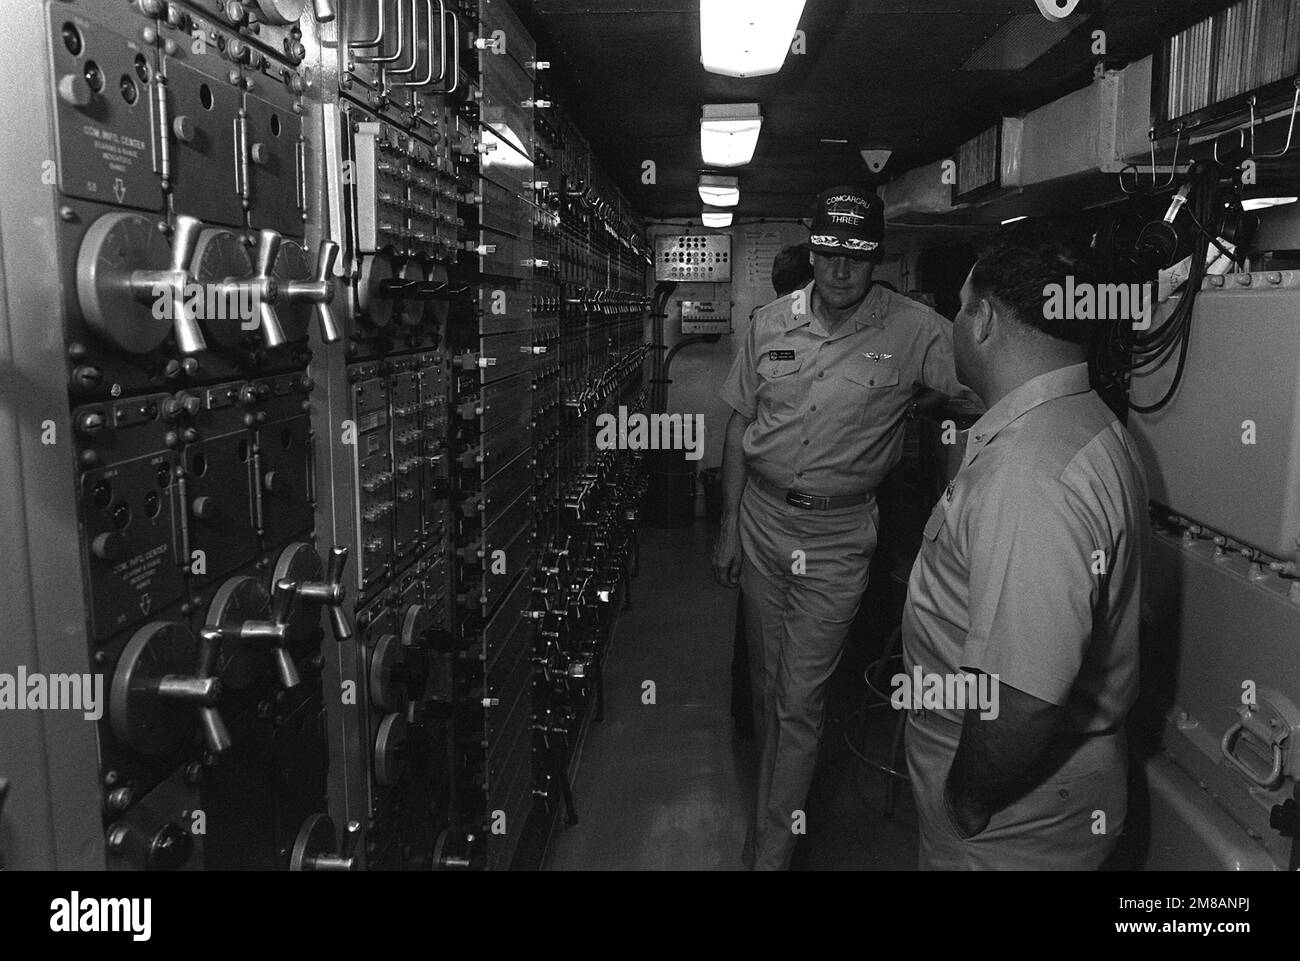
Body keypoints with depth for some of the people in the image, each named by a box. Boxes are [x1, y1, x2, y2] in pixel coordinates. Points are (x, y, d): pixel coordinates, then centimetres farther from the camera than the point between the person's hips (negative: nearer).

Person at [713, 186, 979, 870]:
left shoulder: (915, 331, -9)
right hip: (761, 518, 4)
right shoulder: (771, 323, 1)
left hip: (838, 536, -3)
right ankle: (776, 798, 41)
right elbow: (740, 426, 6)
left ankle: (772, 850, 16)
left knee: (800, 698, 0)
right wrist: (729, 526, 6)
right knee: (766, 679, 17)